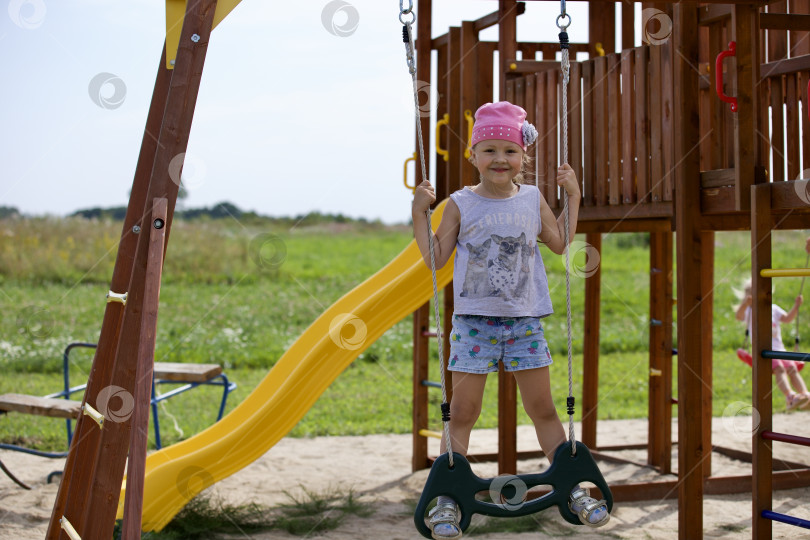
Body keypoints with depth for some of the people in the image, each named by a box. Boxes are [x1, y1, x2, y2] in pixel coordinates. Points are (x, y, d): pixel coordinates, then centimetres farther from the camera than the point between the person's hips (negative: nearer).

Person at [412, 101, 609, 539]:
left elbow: (560, 244, 12)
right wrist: (419, 213, -9)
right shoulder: (460, 204, -2)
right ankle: (447, 496, 8)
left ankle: (572, 488, 20)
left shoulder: (533, 199, 6)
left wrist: (573, 196, 9)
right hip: (474, 321, -2)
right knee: (462, 412, 0)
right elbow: (435, 258, -1)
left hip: (525, 321, 2)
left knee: (543, 409, 9)